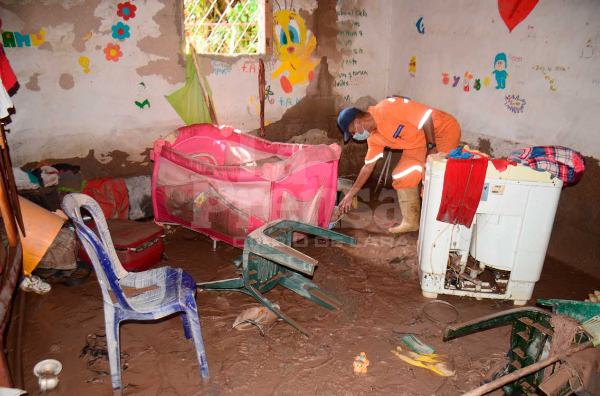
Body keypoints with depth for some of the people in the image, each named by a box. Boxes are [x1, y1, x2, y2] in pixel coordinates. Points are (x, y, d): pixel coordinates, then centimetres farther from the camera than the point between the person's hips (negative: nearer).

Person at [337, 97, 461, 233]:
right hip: (420, 142, 8)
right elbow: (368, 167, 9)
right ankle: (411, 222, 14)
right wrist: (350, 194, 11)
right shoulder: (374, 138, 1)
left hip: (444, 130, -8)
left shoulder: (387, 109, -26)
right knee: (401, 176, 3)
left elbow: (426, 115, -26)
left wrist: (431, 147, -24)